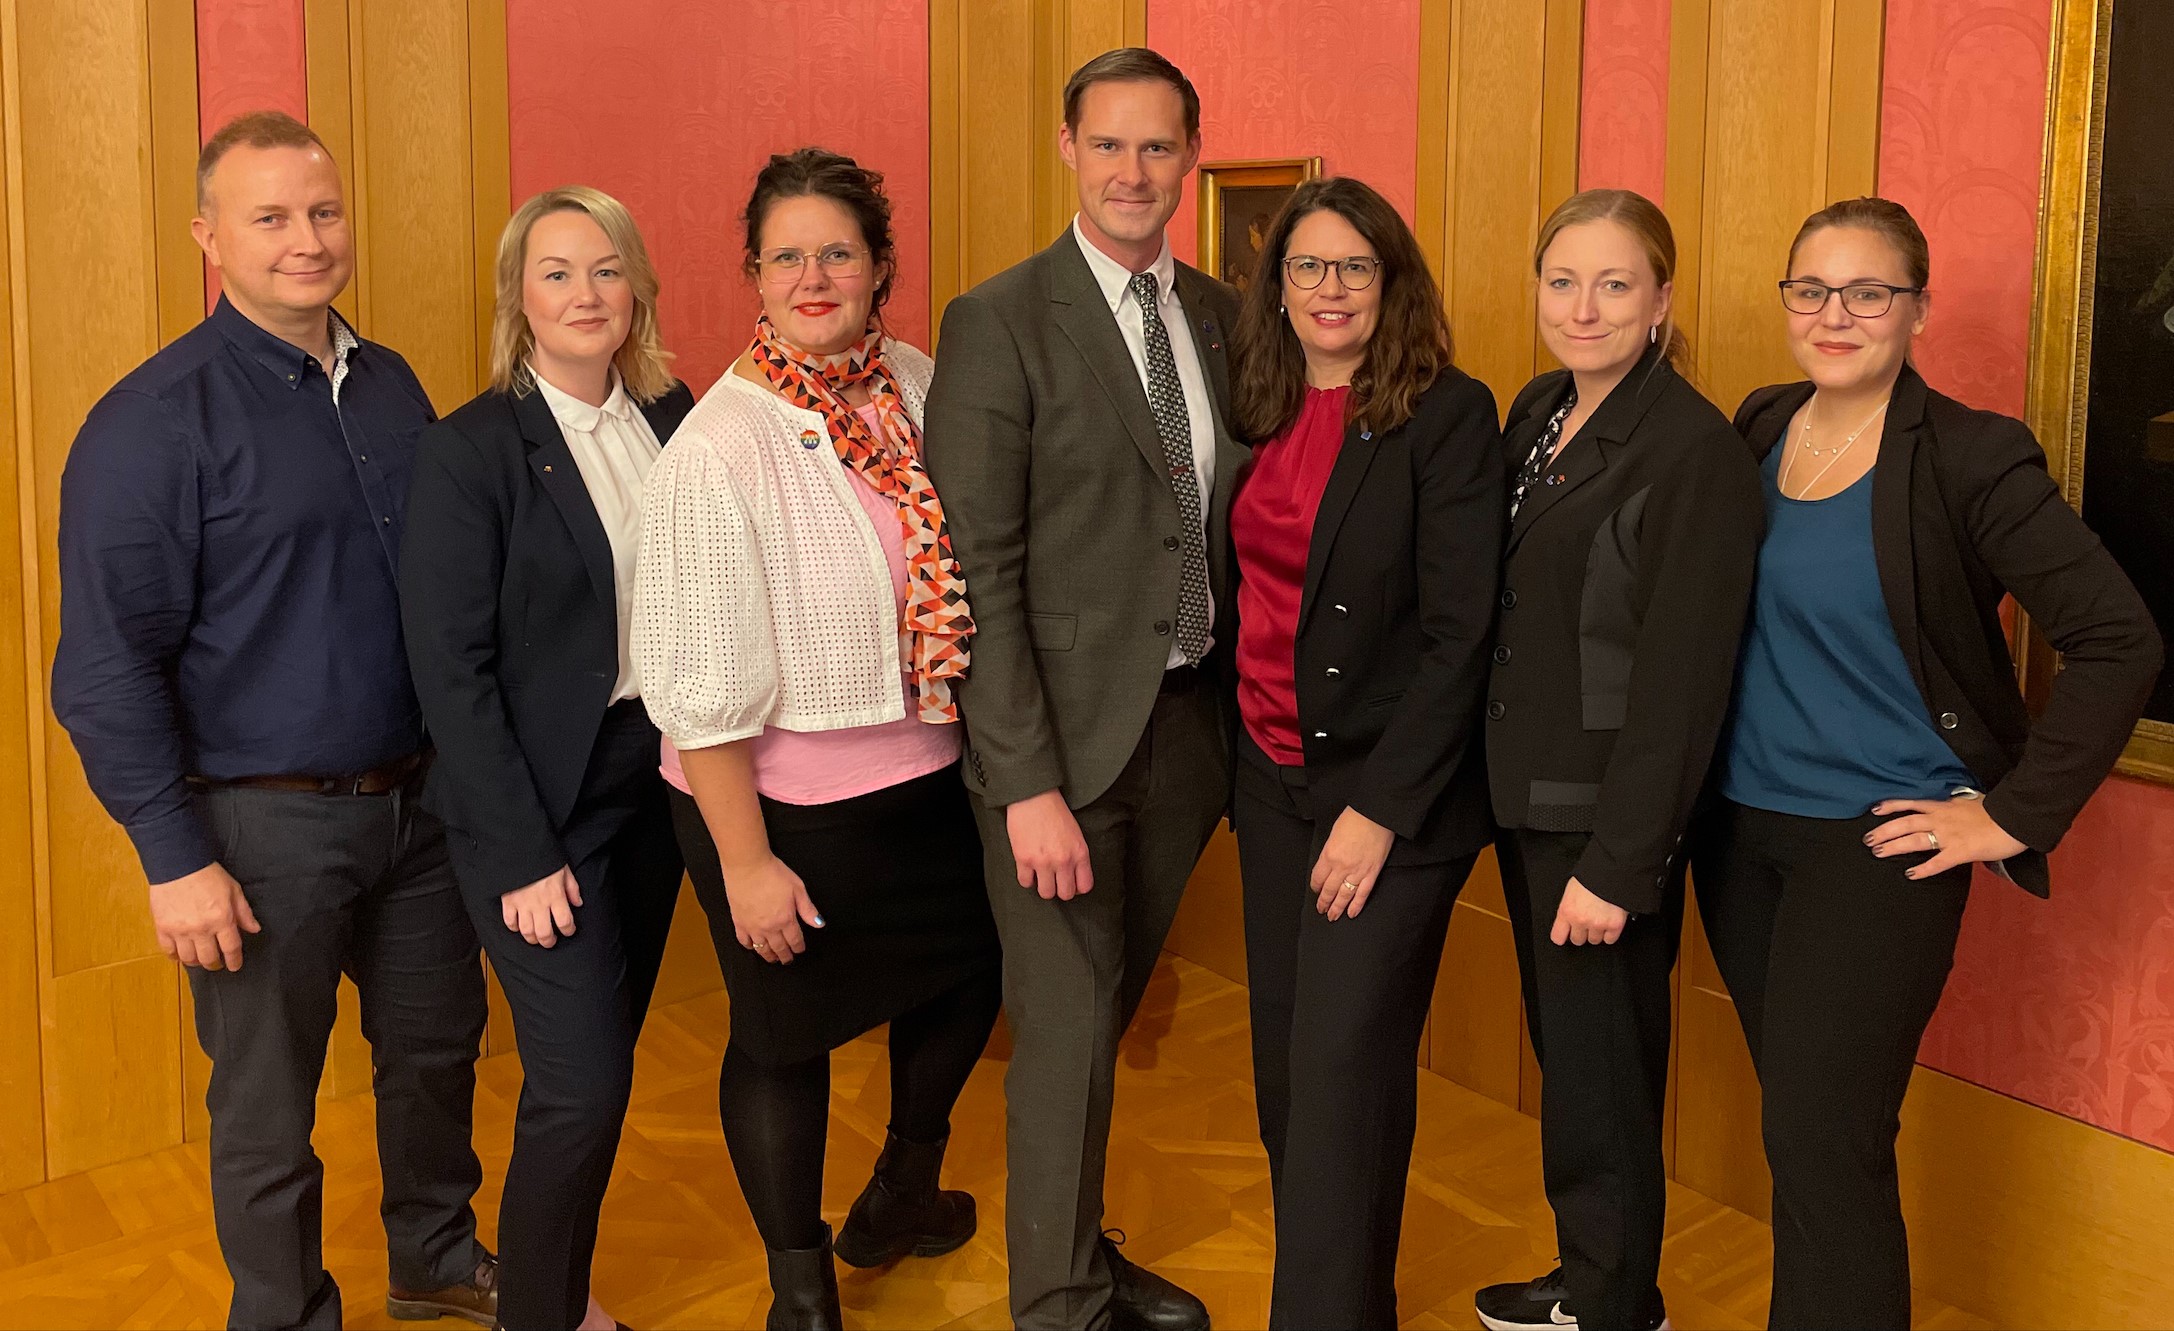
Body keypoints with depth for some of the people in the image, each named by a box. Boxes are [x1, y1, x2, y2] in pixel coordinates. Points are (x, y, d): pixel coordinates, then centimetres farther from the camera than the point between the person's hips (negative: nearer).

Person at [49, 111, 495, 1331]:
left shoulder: (392, 385, 6)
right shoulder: (155, 420, -13)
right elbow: (108, 667, -13)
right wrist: (177, 861, -15)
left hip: (419, 798, 6)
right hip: (265, 823, -6)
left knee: (438, 1045, 20)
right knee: (268, 1107, 10)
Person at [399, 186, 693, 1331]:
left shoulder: (670, 419, 4)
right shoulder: (468, 452, -12)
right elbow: (451, 668, -13)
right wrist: (524, 852, -15)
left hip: (655, 779, 6)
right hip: (537, 805, -5)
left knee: (602, 1064, 15)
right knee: (582, 1085, -5)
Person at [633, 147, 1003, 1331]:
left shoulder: (923, 387, -2)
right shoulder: (720, 447, -20)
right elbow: (699, 684, -18)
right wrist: (744, 860, -16)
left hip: (933, 776, 6)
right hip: (788, 802, -6)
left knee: (966, 973, 22)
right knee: (786, 1035, 11)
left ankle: (900, 1194, 51)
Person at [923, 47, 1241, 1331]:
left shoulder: (1223, 316, 8)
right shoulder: (999, 323, -10)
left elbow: (1232, 528, 12)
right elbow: (977, 574, -14)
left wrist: (1240, 718, 4)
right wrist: (1028, 785, -18)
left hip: (1189, 723, 5)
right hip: (1063, 736, -5)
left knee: (1110, 1015, 19)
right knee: (1069, 1035, 3)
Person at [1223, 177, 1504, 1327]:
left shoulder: (1448, 416, -10)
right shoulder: (1262, 414, 8)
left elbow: (1460, 634, -14)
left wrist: (1380, 810, -17)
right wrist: (1240, 748, 8)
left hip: (1391, 794, -6)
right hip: (1271, 779, 6)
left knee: (1342, 1069, -5)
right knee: (1285, 1058, 12)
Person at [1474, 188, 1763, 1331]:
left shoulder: (1697, 450, -16)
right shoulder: (1533, 415, 8)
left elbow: (1679, 679, -19)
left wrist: (1619, 862, -20)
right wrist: (1502, 784, 10)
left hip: (1612, 819, -7)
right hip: (1527, 798, 8)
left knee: (1601, 1077, 5)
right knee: (1561, 1052, 18)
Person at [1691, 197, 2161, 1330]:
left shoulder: (1972, 458, -12)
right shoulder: (1759, 428, 5)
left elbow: (2119, 641, -14)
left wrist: (2014, 816, -13)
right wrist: (1703, 778, 10)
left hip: (1880, 842, -5)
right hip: (1740, 823, 6)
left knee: (1823, 1142, -6)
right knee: (1792, 1121, 14)